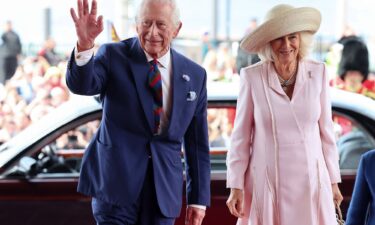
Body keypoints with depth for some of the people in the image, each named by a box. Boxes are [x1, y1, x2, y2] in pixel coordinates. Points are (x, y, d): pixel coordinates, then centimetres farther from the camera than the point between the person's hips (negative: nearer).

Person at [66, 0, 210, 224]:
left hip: (164, 189, 3)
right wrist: (84, 45, -41)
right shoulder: (114, 56, -1)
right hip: (116, 183, -3)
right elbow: (82, 85, -21)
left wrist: (198, 198, 9)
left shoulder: (195, 75, 6)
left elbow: (197, 143, 9)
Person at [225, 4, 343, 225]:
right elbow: (241, 136, -1)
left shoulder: (318, 73, -1)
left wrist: (333, 180, 9)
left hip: (310, 181, 2)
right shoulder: (252, 77, -7)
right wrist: (236, 186, -3)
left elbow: (326, 129, 6)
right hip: (266, 182, -1)